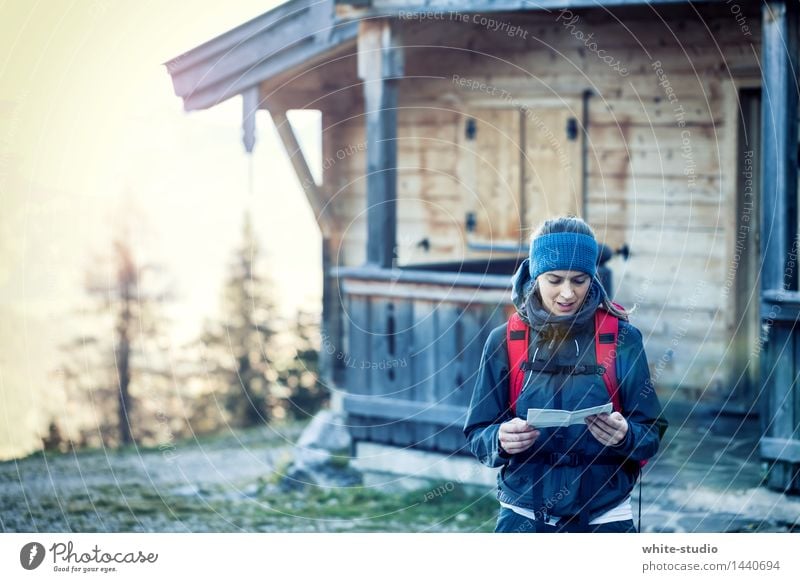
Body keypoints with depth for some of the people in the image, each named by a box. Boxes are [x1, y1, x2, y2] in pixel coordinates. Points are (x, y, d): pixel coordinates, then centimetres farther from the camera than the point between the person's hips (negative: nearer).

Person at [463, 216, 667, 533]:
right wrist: (500, 440, -21)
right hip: (523, 516, 0)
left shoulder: (622, 339, -2)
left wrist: (624, 436, -23)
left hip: (604, 517, 0)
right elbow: (477, 436, 2)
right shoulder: (504, 342, 0)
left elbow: (651, 435, -1)